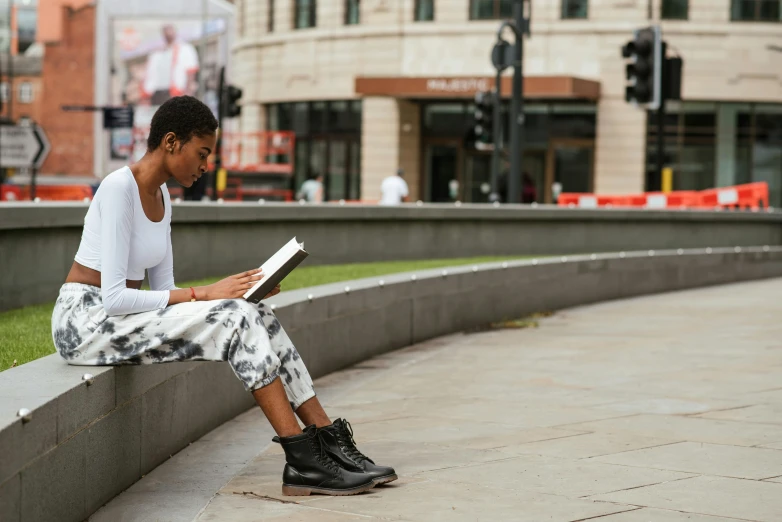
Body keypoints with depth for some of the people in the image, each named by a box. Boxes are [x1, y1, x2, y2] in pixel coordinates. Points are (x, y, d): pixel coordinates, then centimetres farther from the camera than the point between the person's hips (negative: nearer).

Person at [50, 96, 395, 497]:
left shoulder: (160, 197, 11)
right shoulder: (119, 188, -17)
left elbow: (163, 290, 11)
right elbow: (113, 297, -23)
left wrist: (242, 295, -4)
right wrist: (202, 295, -21)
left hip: (120, 318, 8)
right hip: (84, 321, -8)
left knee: (259, 318, -9)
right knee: (237, 321, -23)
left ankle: (330, 443, -9)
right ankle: (303, 461, -21)